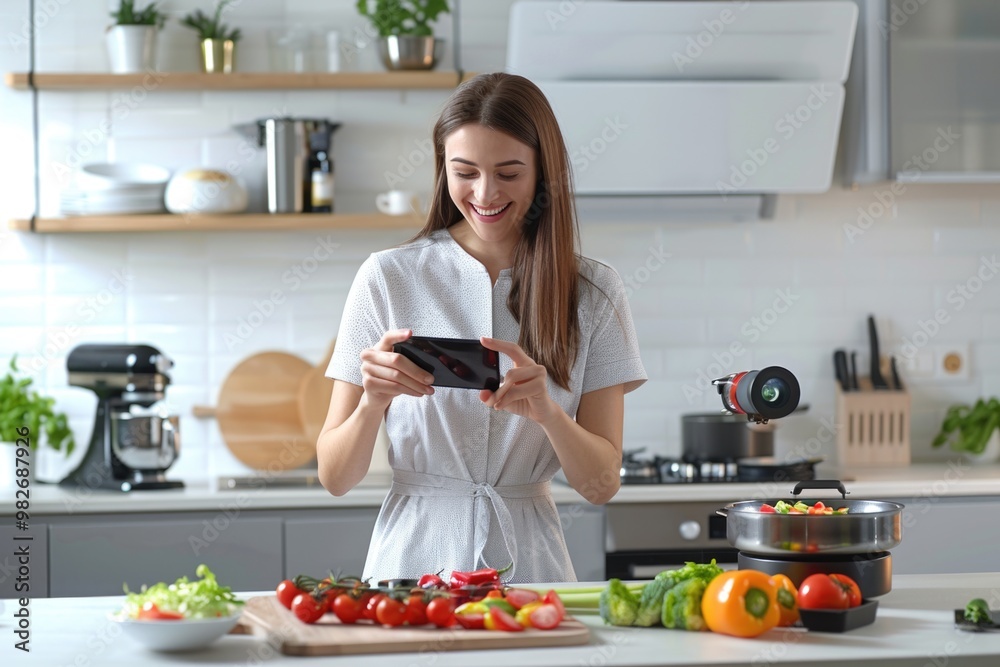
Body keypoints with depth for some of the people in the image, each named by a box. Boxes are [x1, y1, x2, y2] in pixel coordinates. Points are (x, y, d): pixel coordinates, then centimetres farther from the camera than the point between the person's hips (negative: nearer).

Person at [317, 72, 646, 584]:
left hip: (528, 561, 1)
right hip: (413, 562, -1)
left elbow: (601, 484, 1)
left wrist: (548, 413, -17)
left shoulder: (593, 294, 6)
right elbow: (335, 478, 2)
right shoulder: (388, 278, 2)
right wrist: (372, 402, -17)